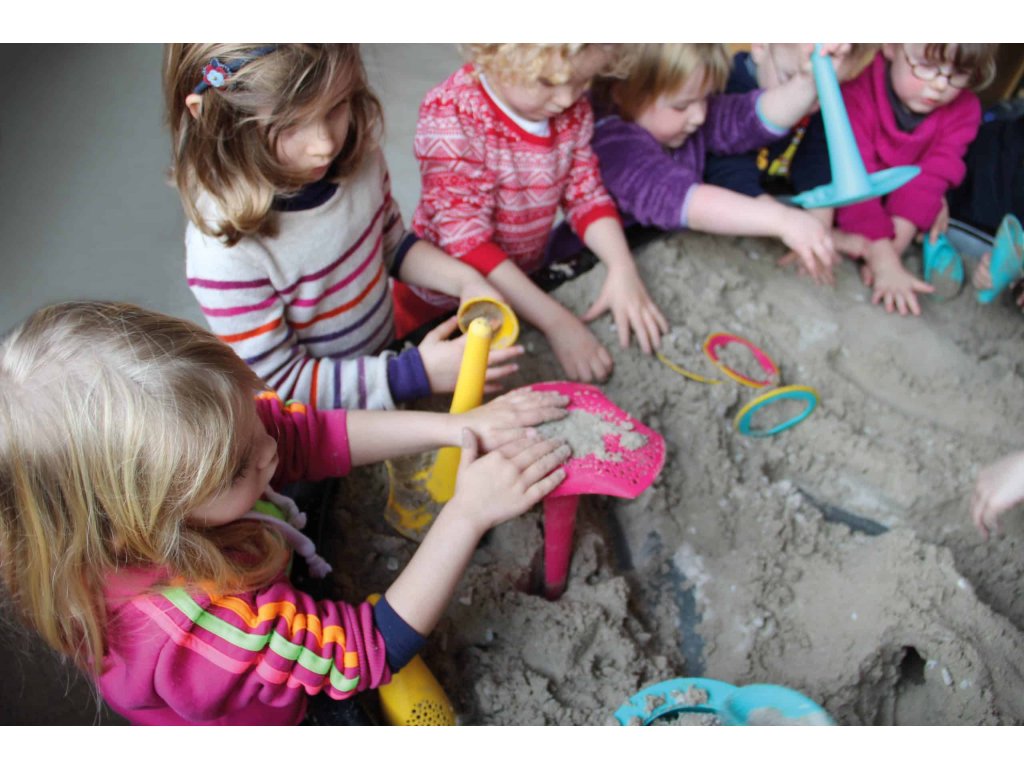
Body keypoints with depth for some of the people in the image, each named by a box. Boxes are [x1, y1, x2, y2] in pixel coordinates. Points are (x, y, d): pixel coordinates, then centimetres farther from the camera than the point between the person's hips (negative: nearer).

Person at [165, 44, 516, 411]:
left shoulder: (358, 155, -12)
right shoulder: (224, 254, -31)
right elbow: (280, 383, -22)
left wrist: (464, 279, -10)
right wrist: (417, 373, -26)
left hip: (389, 348, 6)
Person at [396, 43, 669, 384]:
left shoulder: (574, 110, -10)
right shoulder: (450, 113, -29)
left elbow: (586, 195, -3)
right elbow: (466, 240, -33)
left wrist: (623, 267, -22)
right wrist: (556, 320, -38)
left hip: (525, 285, 5)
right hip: (441, 301, -5)